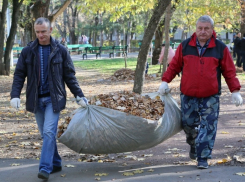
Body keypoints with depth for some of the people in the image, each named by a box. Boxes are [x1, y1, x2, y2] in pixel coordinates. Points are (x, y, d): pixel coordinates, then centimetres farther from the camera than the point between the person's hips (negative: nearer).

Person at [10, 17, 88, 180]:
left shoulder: (60, 51, 0)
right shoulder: (28, 51, 3)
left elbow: (69, 76, 5)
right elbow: (19, 75, 4)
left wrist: (79, 95, 3)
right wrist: (15, 95, -8)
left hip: (53, 99, -3)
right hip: (36, 99, 3)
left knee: (49, 132, -14)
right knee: (45, 134, 9)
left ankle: (45, 168, -15)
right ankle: (56, 164, 22)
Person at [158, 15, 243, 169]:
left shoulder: (221, 48, 0)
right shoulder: (185, 46, 3)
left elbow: (229, 71, 3)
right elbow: (174, 66, 10)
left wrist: (235, 91, -2)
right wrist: (165, 81, 1)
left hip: (210, 97, -2)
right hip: (188, 96, 2)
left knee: (208, 127, -5)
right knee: (188, 124, 8)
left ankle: (203, 158, 2)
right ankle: (193, 145, 38)